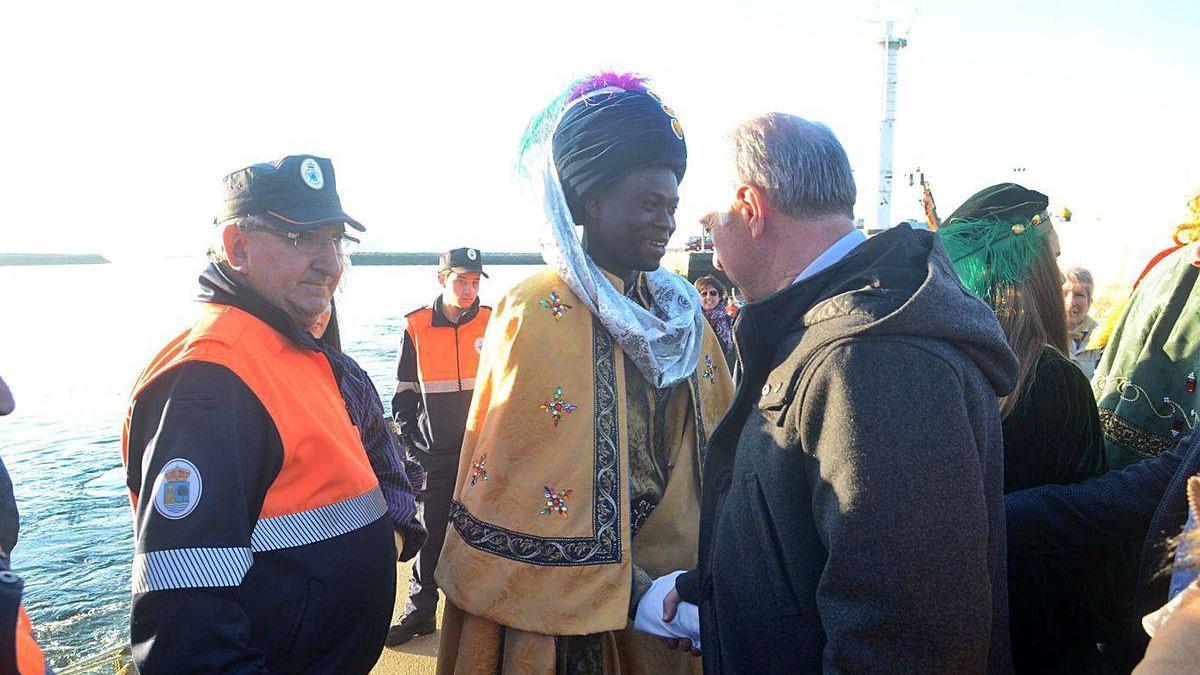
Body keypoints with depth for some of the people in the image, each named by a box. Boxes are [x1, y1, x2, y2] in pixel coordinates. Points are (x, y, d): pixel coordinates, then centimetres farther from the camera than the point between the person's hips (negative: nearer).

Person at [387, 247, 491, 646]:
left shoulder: (493, 324, -2)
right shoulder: (416, 327, 0)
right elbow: (404, 393, 8)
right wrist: (414, 443, 1)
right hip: (437, 455, 1)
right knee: (431, 534, 9)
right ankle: (420, 613, 23)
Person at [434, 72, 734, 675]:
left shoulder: (680, 312, 5)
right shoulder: (536, 312, -15)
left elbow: (721, 446, 9)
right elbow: (517, 485, -17)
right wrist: (634, 591, -20)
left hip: (678, 598, 6)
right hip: (574, 615, -6)